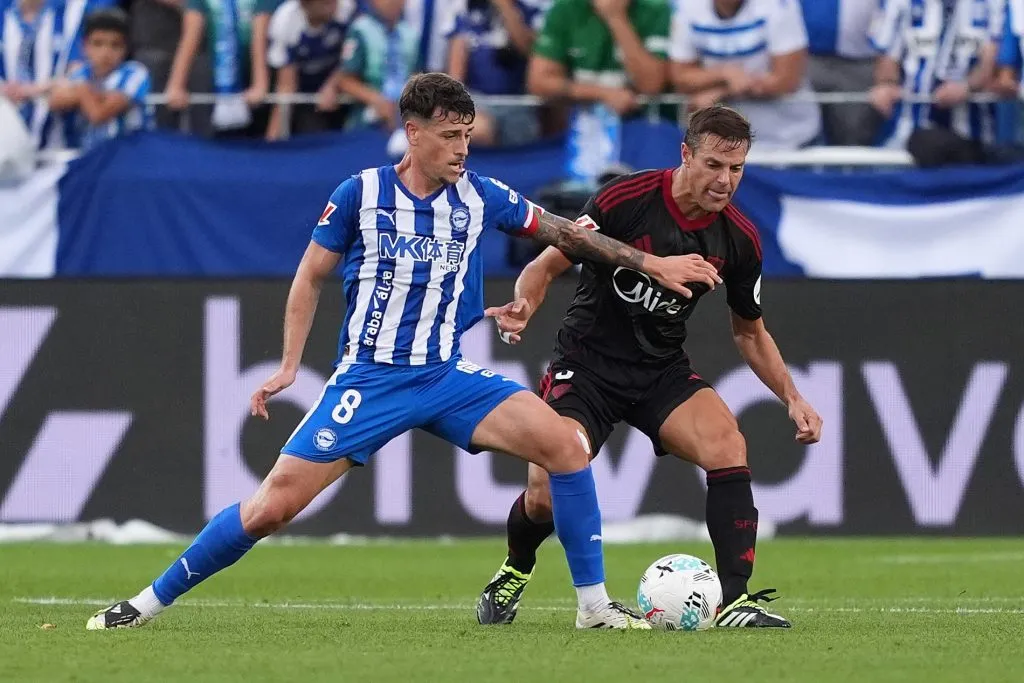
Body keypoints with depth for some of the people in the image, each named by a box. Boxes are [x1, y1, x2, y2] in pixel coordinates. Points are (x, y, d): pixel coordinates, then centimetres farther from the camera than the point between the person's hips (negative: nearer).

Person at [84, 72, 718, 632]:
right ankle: (150, 602, 4)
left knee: (564, 444, -16)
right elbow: (311, 277, 4)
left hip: (448, 375, 3)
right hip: (369, 379, -3)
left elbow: (566, 233, 9)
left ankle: (595, 604, -5)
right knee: (273, 505, -11)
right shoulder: (361, 194, -8)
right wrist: (289, 367, -2)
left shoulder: (478, 196, -1)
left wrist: (650, 263, 6)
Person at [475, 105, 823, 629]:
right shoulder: (623, 200, -18)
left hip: (663, 371, 3)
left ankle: (734, 601, -22)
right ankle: (514, 572, 23)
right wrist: (523, 307, -30)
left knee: (727, 446, -25)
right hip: (587, 365, -3)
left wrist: (792, 398, 0)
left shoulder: (739, 240, -5)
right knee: (545, 497, -14)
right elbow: (547, 266, -9)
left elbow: (750, 333, 11)